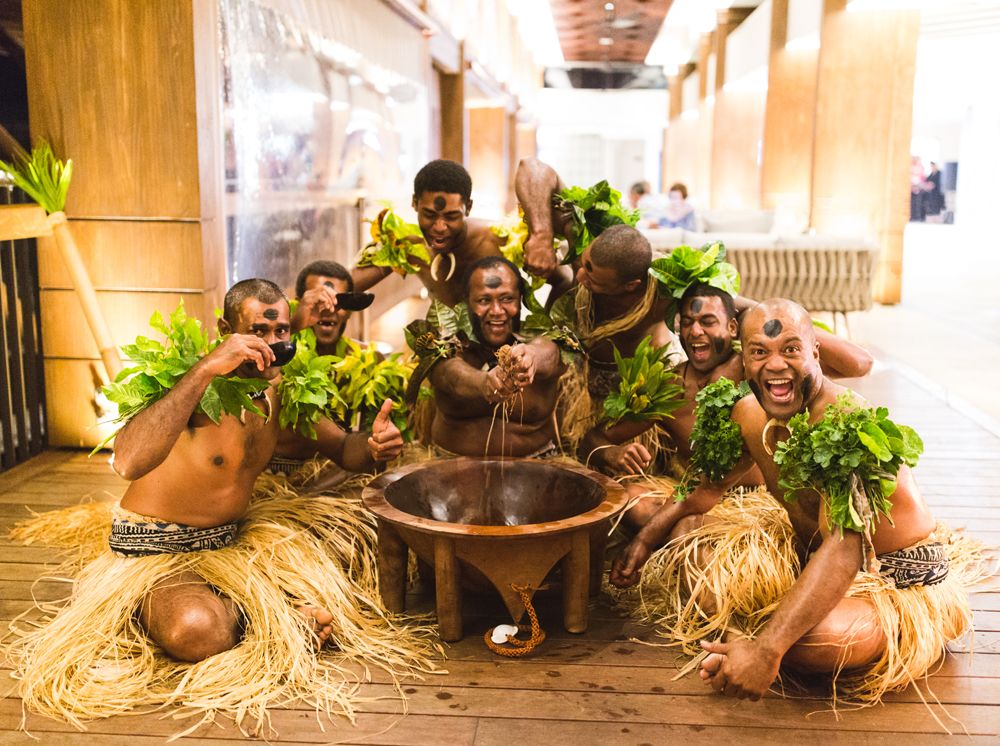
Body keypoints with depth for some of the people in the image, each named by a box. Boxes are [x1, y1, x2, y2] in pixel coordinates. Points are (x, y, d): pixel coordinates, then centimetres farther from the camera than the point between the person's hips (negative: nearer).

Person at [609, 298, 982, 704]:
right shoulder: (749, 415, -6)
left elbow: (842, 552, -41)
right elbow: (704, 492, 15)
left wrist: (767, 648, -50)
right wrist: (644, 541, 7)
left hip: (899, 582, -7)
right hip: (807, 554, 7)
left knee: (820, 636, -37)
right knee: (687, 533, 3)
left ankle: (751, 634, -3)